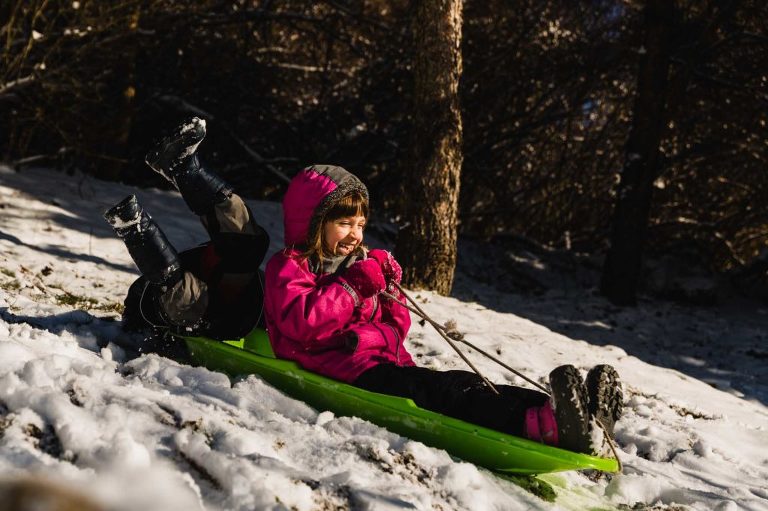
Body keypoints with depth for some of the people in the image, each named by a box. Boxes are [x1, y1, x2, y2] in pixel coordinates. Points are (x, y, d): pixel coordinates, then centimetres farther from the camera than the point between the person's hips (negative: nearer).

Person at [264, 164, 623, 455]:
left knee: (457, 383, -21)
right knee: (438, 391, -32)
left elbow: (397, 325, 21)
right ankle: (548, 423, -54)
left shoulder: (359, 264, 28)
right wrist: (354, 286, -14)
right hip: (339, 371, -7)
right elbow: (301, 322, -15)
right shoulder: (289, 266, 6)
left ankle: (575, 416, -42)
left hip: (380, 364, 7)